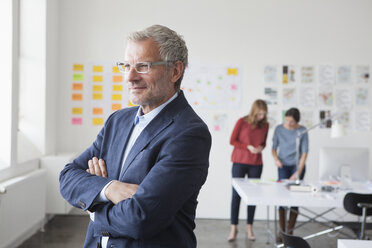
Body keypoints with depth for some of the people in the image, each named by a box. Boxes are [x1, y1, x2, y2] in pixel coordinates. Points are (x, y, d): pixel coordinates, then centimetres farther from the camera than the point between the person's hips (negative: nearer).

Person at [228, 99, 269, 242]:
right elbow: (232, 141, -4)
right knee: (236, 194, -1)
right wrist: (248, 147, -16)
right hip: (240, 162, -3)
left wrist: (261, 147, -6)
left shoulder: (265, 125, 5)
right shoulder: (242, 122, -6)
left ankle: (249, 227, 13)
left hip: (256, 164, 3)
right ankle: (233, 228, 5)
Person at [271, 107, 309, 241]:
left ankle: (290, 231, 6)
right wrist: (276, 158, -16)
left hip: (297, 165, -1)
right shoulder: (279, 129, -2)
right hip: (283, 166, 1)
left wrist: (298, 173, -15)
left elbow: (304, 153, -8)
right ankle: (282, 230, -1)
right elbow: (274, 148, 6)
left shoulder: (302, 131, -7)